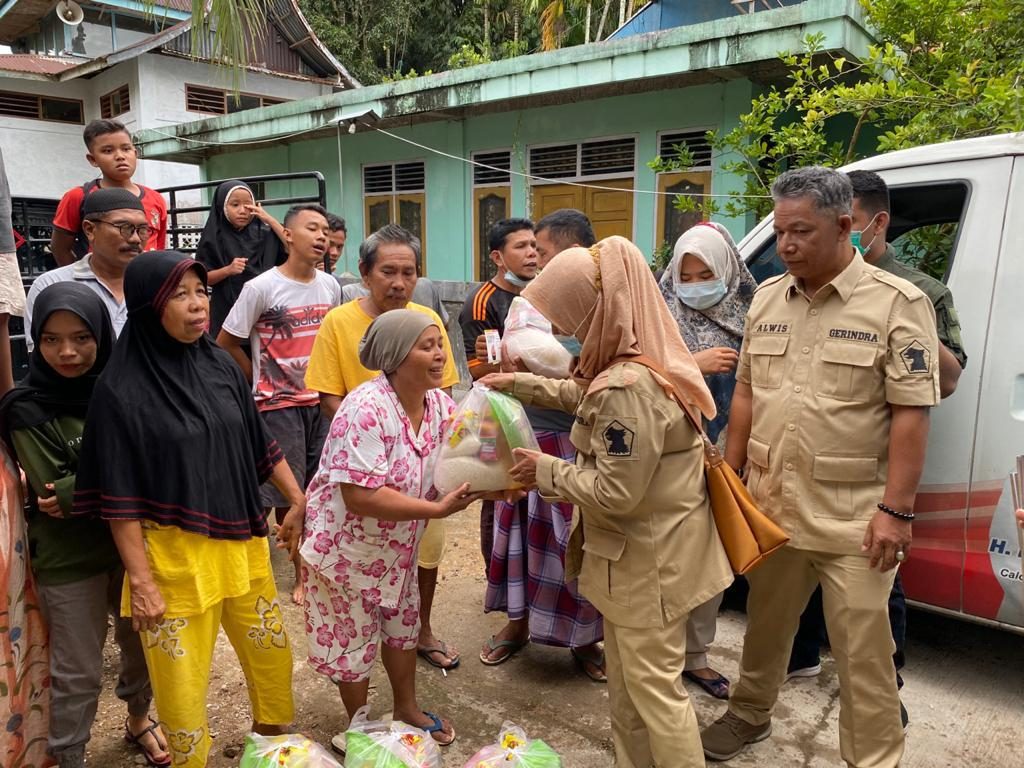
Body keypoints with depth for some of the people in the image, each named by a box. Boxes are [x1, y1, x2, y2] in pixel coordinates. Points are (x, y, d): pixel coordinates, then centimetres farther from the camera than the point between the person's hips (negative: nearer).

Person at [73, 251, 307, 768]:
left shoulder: (220, 366, 0)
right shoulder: (121, 388, -14)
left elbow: (260, 446, 8)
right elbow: (120, 497, -12)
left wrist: (300, 503, 8)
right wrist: (140, 580, -13)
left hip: (242, 541, 5)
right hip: (173, 554, -5)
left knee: (272, 656, 19)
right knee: (182, 680, 9)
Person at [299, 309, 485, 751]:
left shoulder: (440, 404, -9)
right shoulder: (366, 410, -32)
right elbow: (360, 496, -36)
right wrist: (437, 509, -36)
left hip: (397, 545, 7)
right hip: (347, 544, -7)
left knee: (403, 624, 22)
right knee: (353, 639, 13)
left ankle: (407, 710, 46)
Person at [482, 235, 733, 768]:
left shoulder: (628, 388, -31)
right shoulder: (636, 362, 2)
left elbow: (615, 493, -28)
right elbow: (580, 394, 22)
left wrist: (546, 471, -15)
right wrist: (517, 383, 20)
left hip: (649, 558, -10)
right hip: (635, 550, 10)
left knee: (655, 687, 7)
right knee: (626, 680, 25)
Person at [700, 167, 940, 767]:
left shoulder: (897, 303, -10)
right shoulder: (767, 298, 6)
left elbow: (911, 413, -12)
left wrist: (896, 509, -16)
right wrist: (730, 475, 10)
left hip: (854, 516, -5)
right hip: (771, 503, 5)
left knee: (863, 651, 7)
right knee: (766, 623, 22)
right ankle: (750, 715, 43)